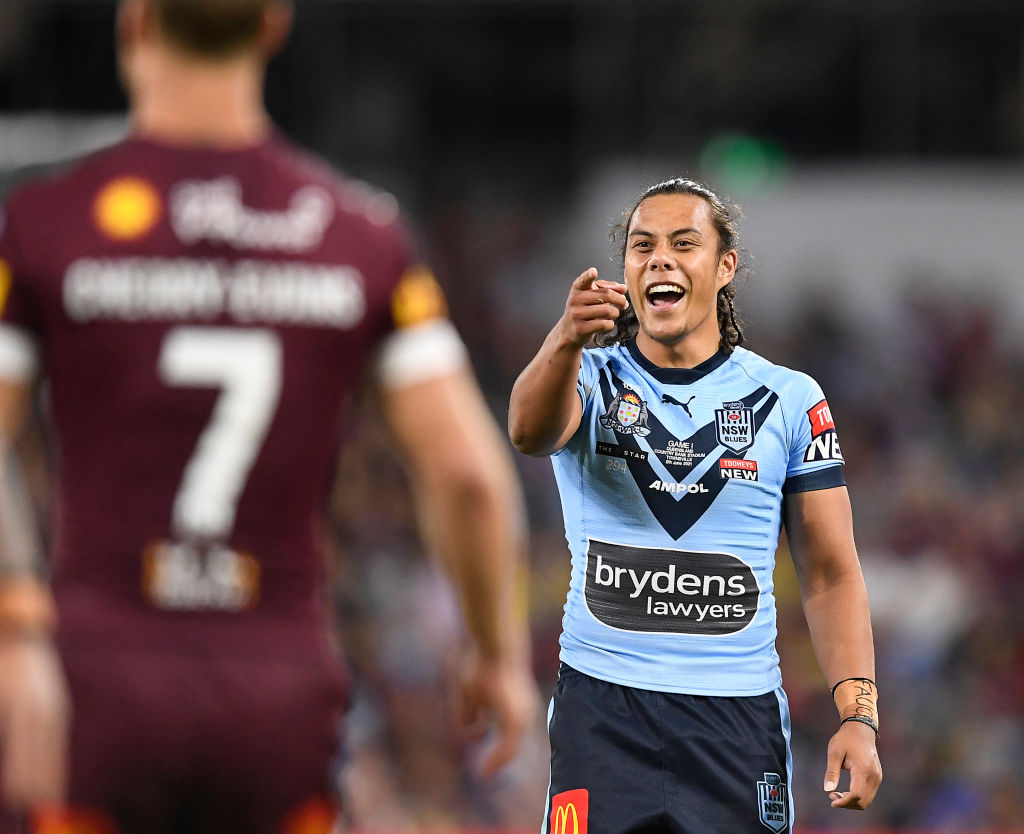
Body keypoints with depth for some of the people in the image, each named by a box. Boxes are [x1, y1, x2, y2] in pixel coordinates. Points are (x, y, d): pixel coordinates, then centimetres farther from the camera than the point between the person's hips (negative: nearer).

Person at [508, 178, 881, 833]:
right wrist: (567, 340, -42)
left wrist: (859, 718, -5)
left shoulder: (789, 400, 6)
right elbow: (531, 432, -21)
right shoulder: (591, 378, 4)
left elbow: (831, 574, 7)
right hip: (603, 710, -1)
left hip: (741, 718, 1)